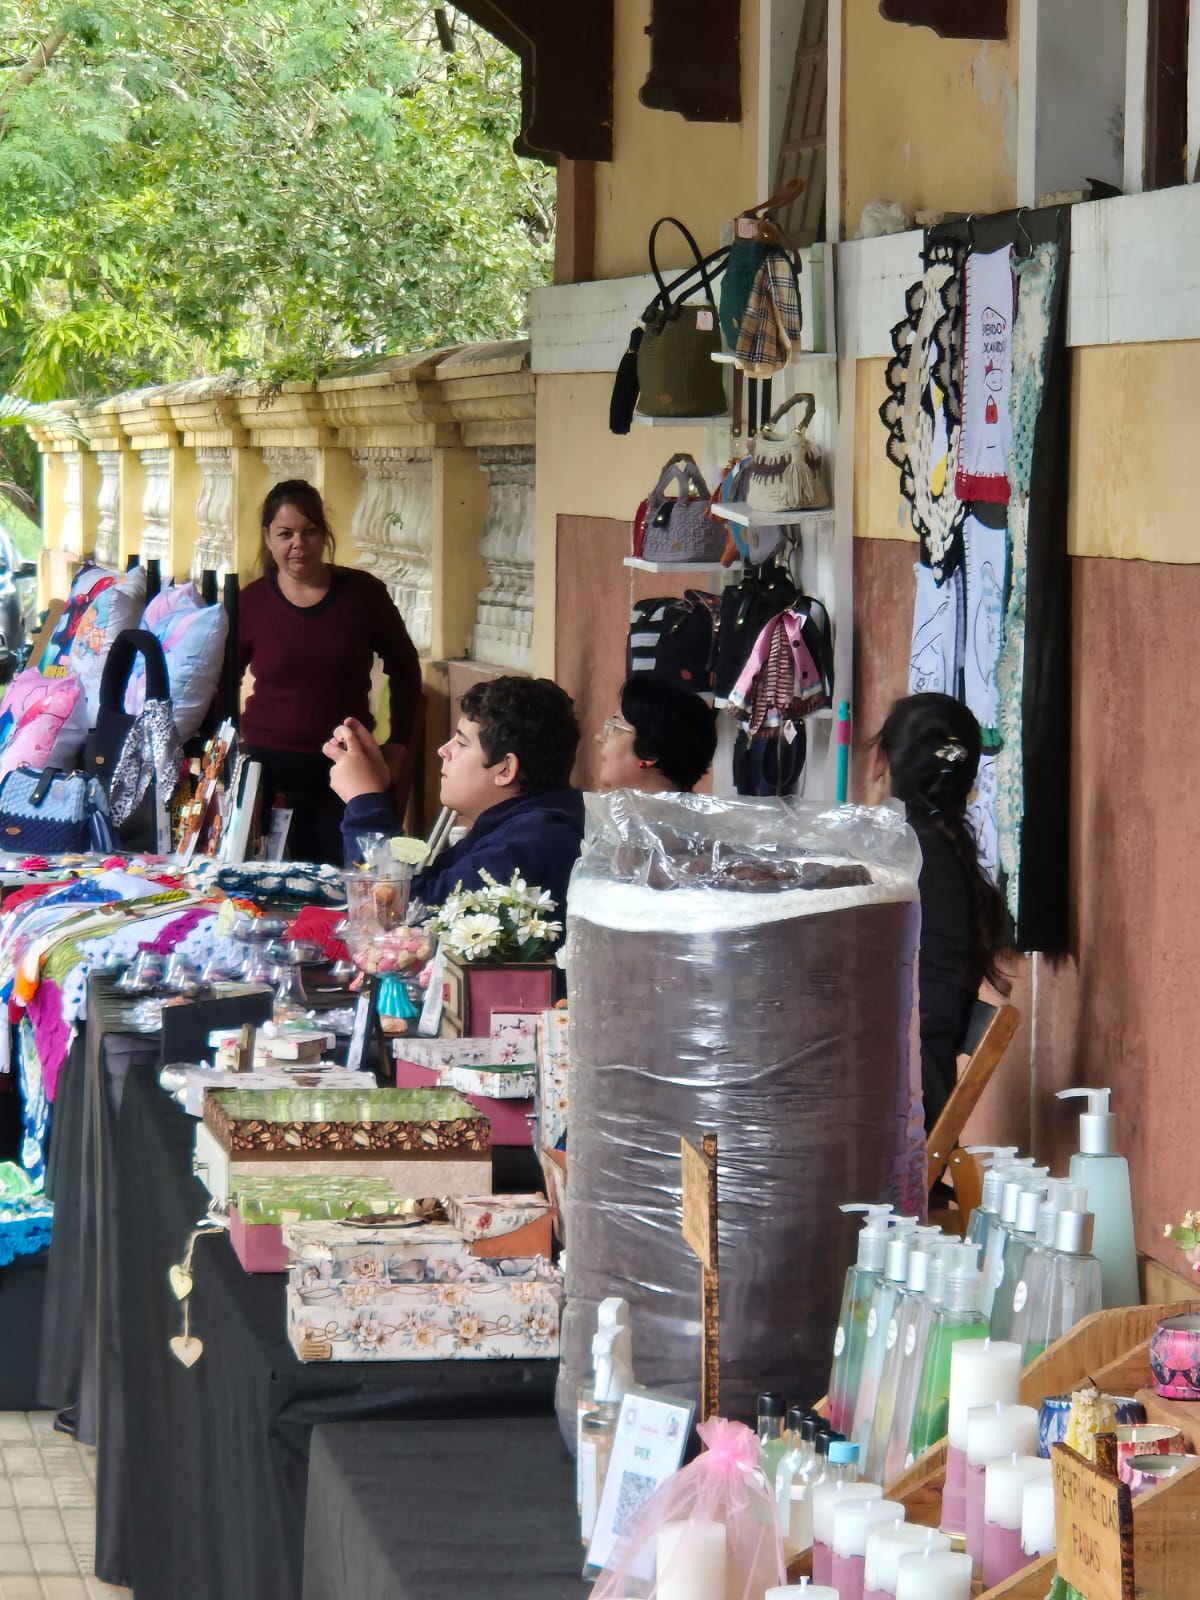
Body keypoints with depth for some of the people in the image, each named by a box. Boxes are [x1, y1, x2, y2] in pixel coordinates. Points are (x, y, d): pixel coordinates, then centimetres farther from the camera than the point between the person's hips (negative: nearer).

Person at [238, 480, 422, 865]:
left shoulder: (361, 593, 0)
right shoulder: (252, 602, 0)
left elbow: (404, 668, 11)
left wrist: (398, 744, 7)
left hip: (346, 771, 0)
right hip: (269, 770, 0)